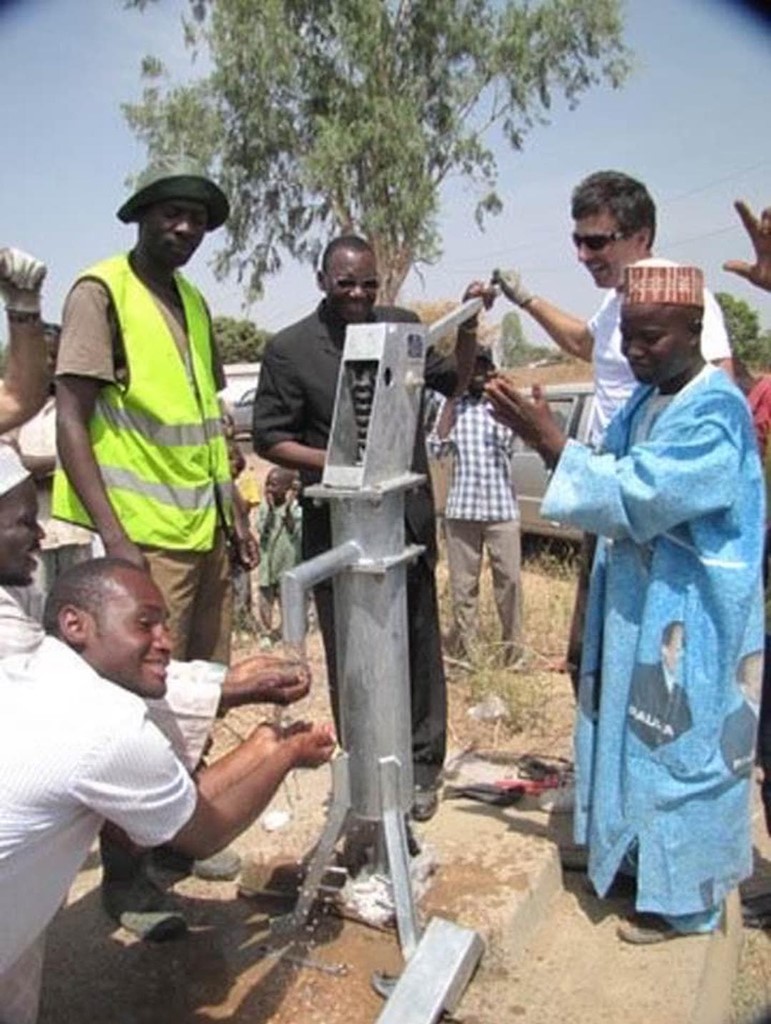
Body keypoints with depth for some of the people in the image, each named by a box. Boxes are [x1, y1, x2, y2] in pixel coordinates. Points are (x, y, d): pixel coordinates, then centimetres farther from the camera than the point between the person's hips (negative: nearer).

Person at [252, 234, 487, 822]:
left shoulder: (402, 325, 7)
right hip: (337, 525, -2)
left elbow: (453, 383, 15)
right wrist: (335, 462, -17)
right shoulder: (290, 349, -3)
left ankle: (423, 764, 26)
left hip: (408, 515, 3)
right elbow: (269, 439, -2)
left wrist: (468, 326, -1)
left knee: (419, 644, 11)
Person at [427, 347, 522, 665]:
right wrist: (451, 401, -4)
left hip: (501, 507, -1)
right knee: (462, 582, 5)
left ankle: (513, 647, 13)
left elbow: (506, 441, -12)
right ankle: (461, 649, 15)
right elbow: (435, 449, -5)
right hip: (461, 508, 1)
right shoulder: (451, 404, 8)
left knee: (509, 579, 1)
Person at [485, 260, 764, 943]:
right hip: (639, 605, 8)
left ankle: (683, 895, 22)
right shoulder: (644, 404, 8)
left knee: (680, 746, 4)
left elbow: (638, 494, -27)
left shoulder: (716, 412, -19)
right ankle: (640, 859, 36)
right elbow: (615, 484, 8)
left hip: (691, 618, -8)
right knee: (635, 735, 18)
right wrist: (549, 442, -8)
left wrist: (552, 443, -26)